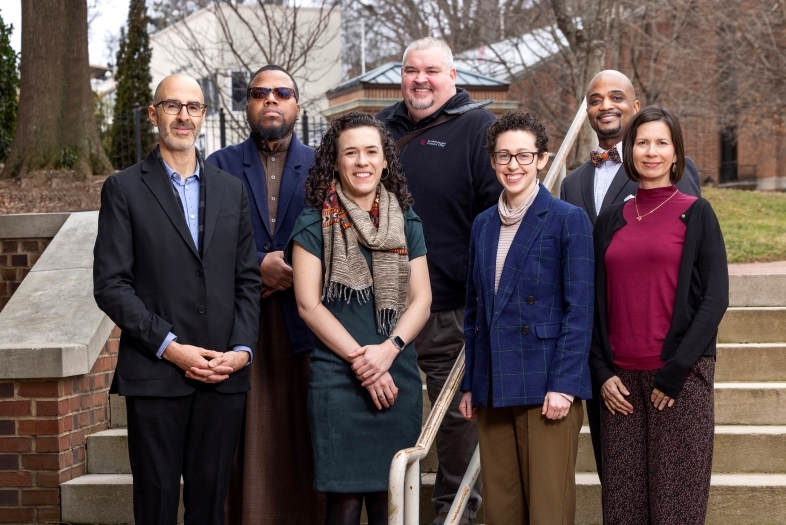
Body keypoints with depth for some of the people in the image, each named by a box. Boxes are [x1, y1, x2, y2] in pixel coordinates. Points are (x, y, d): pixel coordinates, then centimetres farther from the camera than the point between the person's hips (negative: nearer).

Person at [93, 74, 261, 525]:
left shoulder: (231, 189, 14)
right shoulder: (124, 189, 3)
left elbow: (248, 280, 13)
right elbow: (110, 285, -4)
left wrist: (243, 349, -2)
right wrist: (169, 347, -12)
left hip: (225, 375, 3)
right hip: (156, 376, -3)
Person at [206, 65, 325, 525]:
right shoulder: (221, 166, 10)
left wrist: (291, 272, -9)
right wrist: (260, 264, -11)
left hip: (304, 323, 0)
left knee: (306, 447, 1)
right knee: (253, 447, 0)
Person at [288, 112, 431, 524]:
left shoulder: (406, 223, 11)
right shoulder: (315, 223, 2)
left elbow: (421, 300, 7)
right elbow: (308, 304, -4)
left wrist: (388, 349, -10)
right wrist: (360, 359, -10)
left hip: (399, 378, 3)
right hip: (337, 378, -3)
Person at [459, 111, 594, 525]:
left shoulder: (568, 220, -4)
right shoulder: (483, 224, 13)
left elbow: (579, 311, -8)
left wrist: (564, 385, -15)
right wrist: (469, 384, 13)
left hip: (546, 389, -5)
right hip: (493, 391, 5)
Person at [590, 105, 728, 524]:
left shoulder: (696, 214, 1)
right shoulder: (611, 220, 11)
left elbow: (715, 298, -4)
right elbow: (597, 302, 12)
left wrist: (675, 371, -11)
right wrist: (602, 372, 0)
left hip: (681, 376, -3)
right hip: (620, 379, 3)